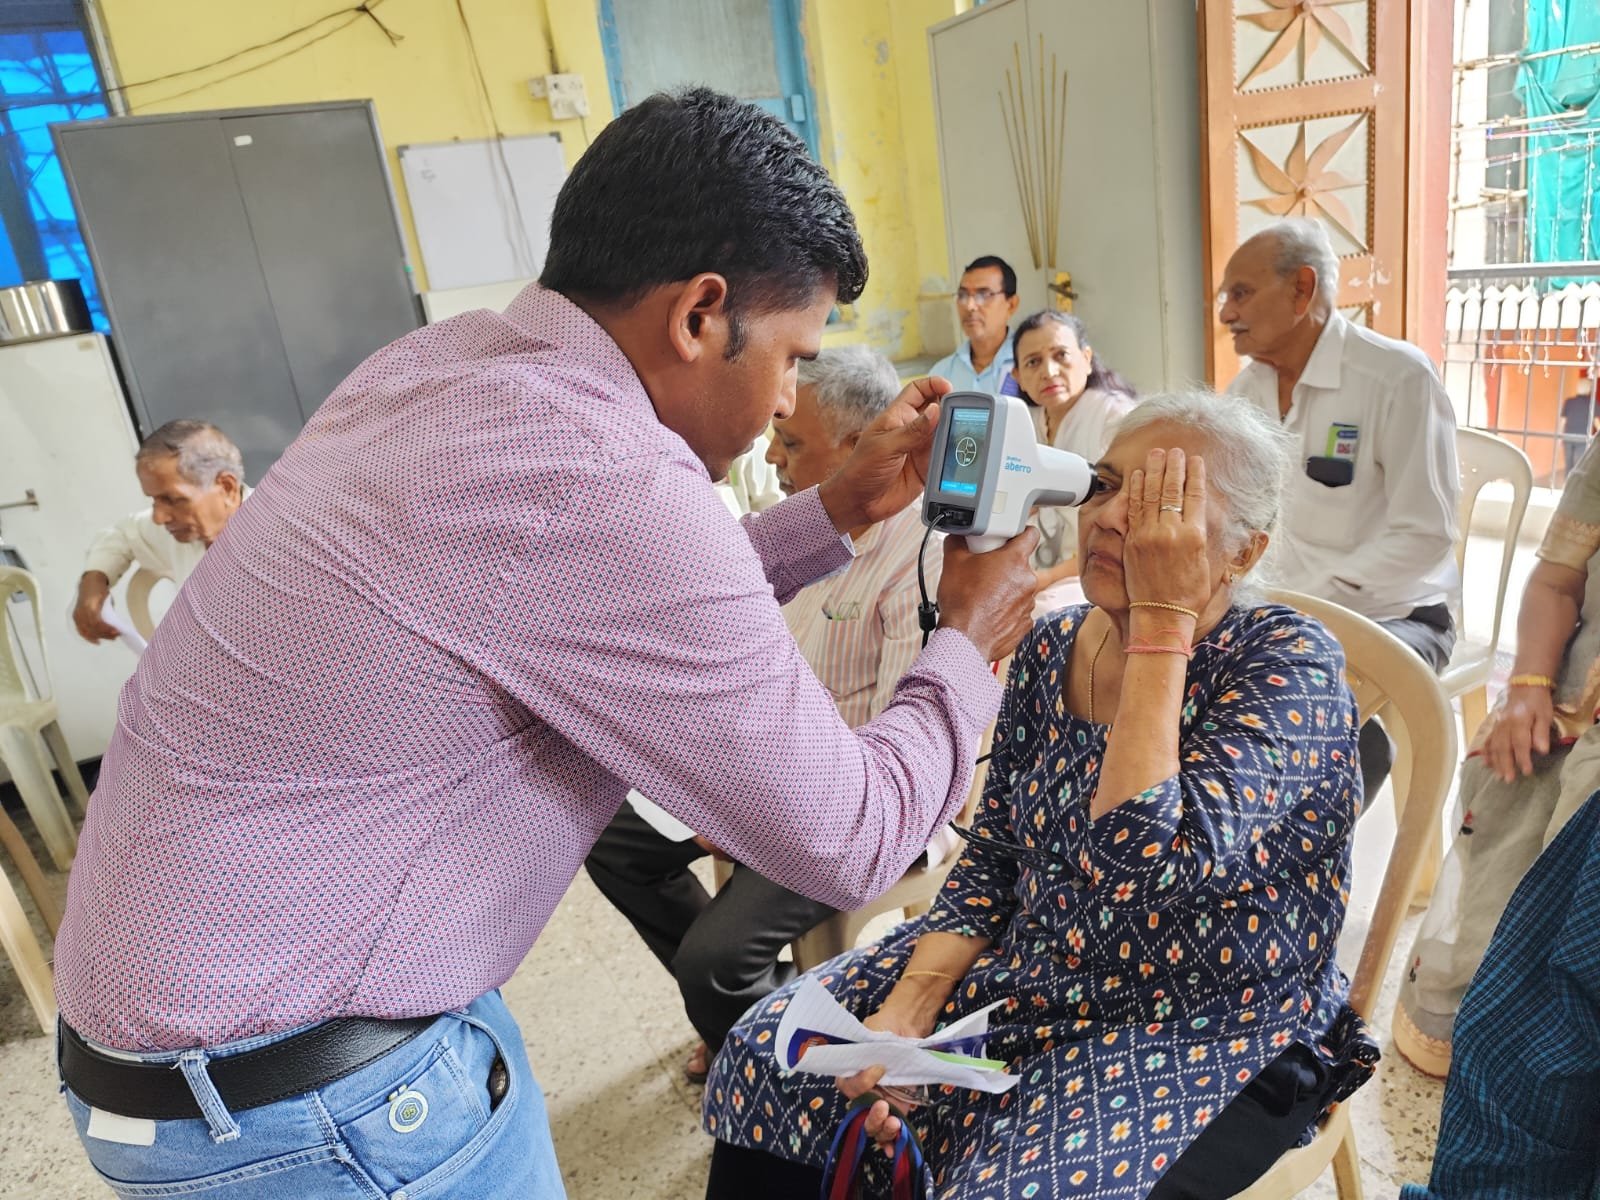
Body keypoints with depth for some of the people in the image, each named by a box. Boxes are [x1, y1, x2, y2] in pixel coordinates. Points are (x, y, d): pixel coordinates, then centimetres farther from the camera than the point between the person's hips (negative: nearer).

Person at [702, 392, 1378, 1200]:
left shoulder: (1288, 665, -19)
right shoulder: (1053, 648, -2)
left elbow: (1143, 868, -33)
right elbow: (992, 858, 4)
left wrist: (1162, 618, -29)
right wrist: (910, 1004, -10)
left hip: (1212, 1033, -5)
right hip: (1030, 976, 5)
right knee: (768, 1058, -2)